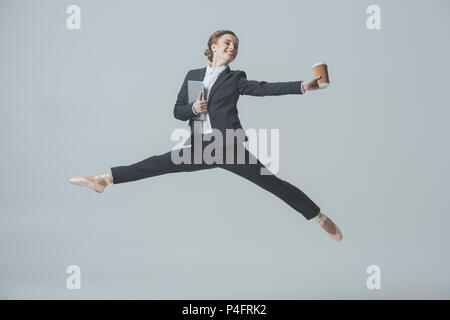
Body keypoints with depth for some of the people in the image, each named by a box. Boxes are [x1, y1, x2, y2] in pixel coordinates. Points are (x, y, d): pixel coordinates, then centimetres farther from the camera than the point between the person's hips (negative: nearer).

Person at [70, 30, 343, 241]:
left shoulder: (236, 79, 5)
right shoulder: (193, 75, 15)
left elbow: (264, 88, -12)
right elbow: (178, 111, 15)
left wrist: (303, 86, -25)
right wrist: (193, 108, -9)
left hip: (229, 148, -3)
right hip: (200, 148, 3)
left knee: (273, 182, -5)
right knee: (156, 165, -4)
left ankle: (321, 217, 5)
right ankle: (104, 179, 2)